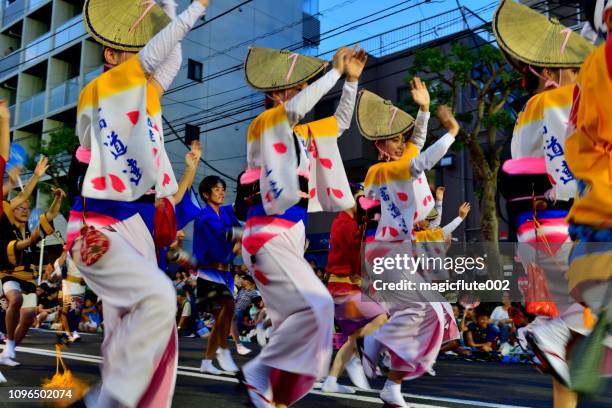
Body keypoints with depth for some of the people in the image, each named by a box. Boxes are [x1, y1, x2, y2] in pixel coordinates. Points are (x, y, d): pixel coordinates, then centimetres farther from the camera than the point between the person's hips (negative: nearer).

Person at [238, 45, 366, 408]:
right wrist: (336, 70, -13)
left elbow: (341, 121, 27)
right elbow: (299, 107, -23)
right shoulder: (266, 124, -4)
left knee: (297, 318, 5)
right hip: (269, 235, -8)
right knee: (317, 305, -19)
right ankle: (259, 372, -5)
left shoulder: (306, 134, 16)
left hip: (293, 235, 8)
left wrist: (352, 80, 18)